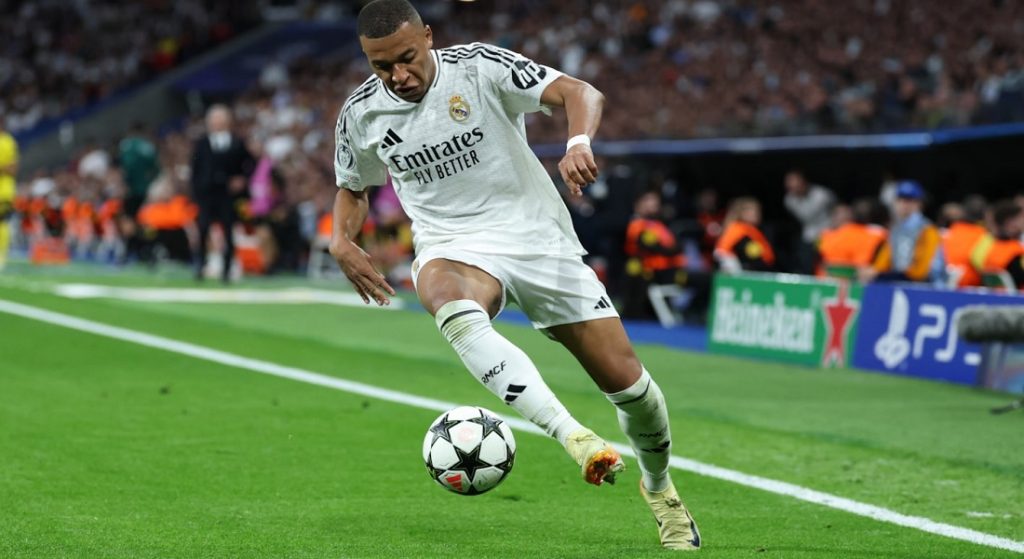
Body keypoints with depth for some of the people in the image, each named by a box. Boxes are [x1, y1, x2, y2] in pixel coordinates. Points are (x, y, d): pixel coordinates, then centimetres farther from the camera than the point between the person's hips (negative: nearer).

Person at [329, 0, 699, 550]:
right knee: (449, 304, -40)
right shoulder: (361, 113, 0)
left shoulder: (478, 66, -11)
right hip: (454, 248, 1)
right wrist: (341, 240, -1)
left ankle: (658, 486, 30)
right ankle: (573, 436, -47)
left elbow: (580, 93, -18)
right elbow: (352, 188, 19)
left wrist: (578, 143, -39)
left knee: (627, 383, -3)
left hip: (536, 234, -1)